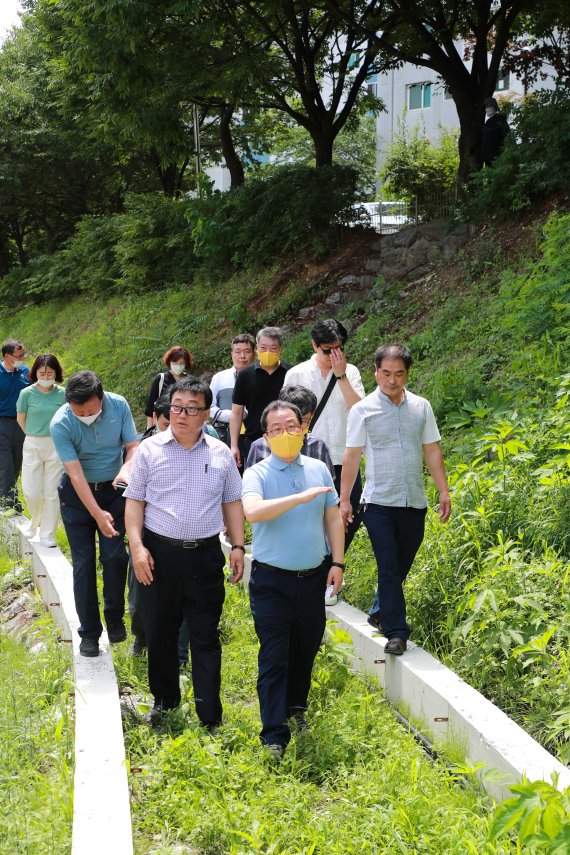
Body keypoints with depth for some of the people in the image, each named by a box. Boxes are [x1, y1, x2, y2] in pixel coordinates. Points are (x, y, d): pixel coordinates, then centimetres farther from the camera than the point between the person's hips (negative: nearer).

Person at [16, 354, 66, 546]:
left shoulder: (62, 394, -4)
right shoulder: (27, 393, -5)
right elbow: (21, 419, 8)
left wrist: (55, 436, 7)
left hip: (56, 446, 0)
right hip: (32, 446, 0)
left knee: (52, 492, 2)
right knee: (31, 492, 0)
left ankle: (47, 535, 12)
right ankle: (36, 520, 31)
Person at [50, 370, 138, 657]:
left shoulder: (118, 405, -15)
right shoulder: (60, 424, -23)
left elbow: (132, 445, -7)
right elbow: (75, 473, -24)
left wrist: (127, 468, -30)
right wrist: (97, 514, -29)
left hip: (113, 489, 2)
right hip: (77, 494, -2)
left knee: (114, 556, -5)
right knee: (83, 563, 0)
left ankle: (115, 619, 16)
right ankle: (89, 632, 9)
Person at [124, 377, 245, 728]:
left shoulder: (221, 453, 6)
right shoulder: (151, 449, 0)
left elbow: (232, 502, 13)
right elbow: (135, 500, 1)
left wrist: (238, 546, 5)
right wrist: (137, 546, -9)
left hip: (206, 555, 1)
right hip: (159, 553, 0)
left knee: (206, 637, 3)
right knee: (160, 631, 10)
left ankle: (211, 717, 8)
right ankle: (164, 698, 31)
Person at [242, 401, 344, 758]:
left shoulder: (319, 469, 6)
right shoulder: (257, 474, -8)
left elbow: (333, 518, 12)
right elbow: (253, 512, -28)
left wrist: (337, 562, 6)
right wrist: (301, 497, -32)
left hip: (314, 577, 4)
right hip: (272, 580, -4)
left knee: (306, 648, 17)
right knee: (274, 658, -3)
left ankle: (296, 707, 40)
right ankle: (275, 735, 2)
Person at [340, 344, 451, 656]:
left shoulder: (421, 407, 6)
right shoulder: (363, 410, -3)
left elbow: (432, 451, 11)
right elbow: (352, 456, 0)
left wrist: (444, 491, 8)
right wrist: (344, 499, -1)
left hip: (414, 501, 4)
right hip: (379, 502, -3)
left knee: (401, 566, 12)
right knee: (388, 567, -7)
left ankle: (379, 613, 32)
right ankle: (396, 631, -4)